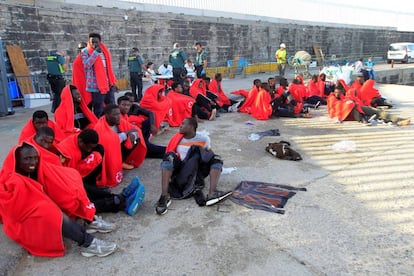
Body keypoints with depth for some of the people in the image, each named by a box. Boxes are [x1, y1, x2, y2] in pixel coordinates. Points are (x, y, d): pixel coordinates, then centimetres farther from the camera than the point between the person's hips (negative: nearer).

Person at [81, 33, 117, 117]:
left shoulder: (104, 50, 14)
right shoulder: (85, 52, -2)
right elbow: (86, 65, -21)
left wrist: (113, 82, 16)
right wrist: (96, 52, -21)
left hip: (108, 84, 6)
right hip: (96, 86, -5)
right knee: (99, 111, -1)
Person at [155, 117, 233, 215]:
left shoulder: (203, 138, 8)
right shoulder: (177, 139, 8)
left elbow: (209, 152, 19)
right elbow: (169, 157, 12)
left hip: (197, 169, 1)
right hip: (180, 169, 0)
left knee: (216, 159, -16)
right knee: (169, 156, -28)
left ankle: (212, 193, -41)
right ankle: (164, 196, -39)